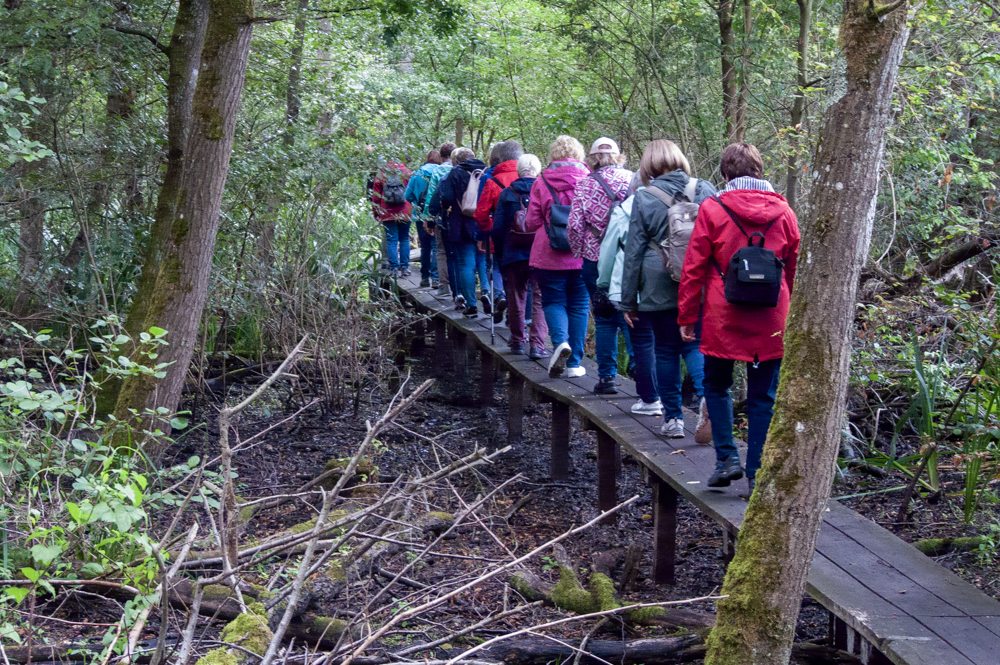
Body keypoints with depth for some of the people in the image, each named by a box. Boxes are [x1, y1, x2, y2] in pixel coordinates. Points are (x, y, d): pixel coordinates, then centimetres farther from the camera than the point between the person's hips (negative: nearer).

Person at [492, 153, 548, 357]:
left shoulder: (506, 194, 3)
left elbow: (497, 228, 3)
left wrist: (500, 255, 13)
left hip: (513, 256, 2)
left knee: (516, 298, 14)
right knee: (540, 300, -2)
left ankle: (517, 341, 22)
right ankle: (537, 344, -12)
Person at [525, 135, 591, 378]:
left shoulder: (541, 183, -3)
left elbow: (531, 222, -1)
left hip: (549, 257, -1)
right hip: (582, 256, 1)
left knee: (553, 301, 10)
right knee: (578, 305, 9)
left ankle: (560, 341, -18)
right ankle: (573, 363, 10)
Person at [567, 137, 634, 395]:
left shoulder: (584, 185, -1)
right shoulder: (632, 180, 2)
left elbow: (575, 225, -6)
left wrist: (579, 252, 8)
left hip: (596, 260, -1)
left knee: (604, 320, 8)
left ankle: (607, 377, 8)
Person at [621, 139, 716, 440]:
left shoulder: (644, 198, -2)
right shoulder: (705, 190, 4)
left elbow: (634, 251, 0)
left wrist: (628, 300, 5)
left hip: (660, 288, -2)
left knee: (666, 350, 8)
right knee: (694, 343, 9)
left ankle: (673, 417, 10)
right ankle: (706, 393, -20)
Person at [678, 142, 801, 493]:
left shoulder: (713, 210, -5)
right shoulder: (783, 211, 4)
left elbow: (694, 269, -3)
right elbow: (794, 269, 12)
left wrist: (687, 317, 4)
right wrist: (791, 315, 23)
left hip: (723, 319, -2)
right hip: (770, 322, 2)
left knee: (716, 386, 16)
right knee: (763, 396, 7)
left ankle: (727, 456, 4)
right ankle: (757, 474, 7)